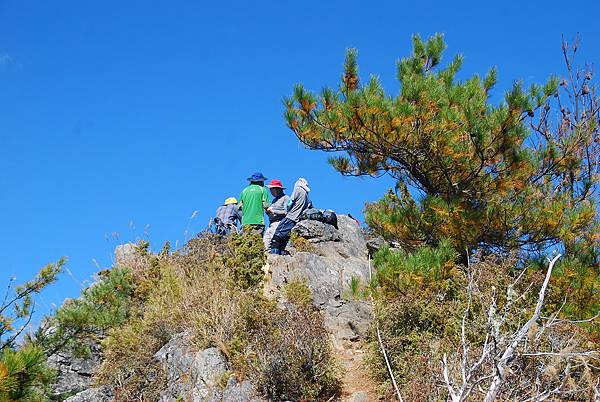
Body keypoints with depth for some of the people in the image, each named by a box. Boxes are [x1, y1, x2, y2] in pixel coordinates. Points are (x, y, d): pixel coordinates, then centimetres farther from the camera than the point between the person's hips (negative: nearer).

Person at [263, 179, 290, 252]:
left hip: (279, 223, -8)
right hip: (271, 224, 8)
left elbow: (286, 212, -12)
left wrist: (273, 211, -9)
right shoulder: (274, 200, 25)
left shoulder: (285, 198, 0)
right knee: (265, 241, -5)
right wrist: (268, 211, 5)